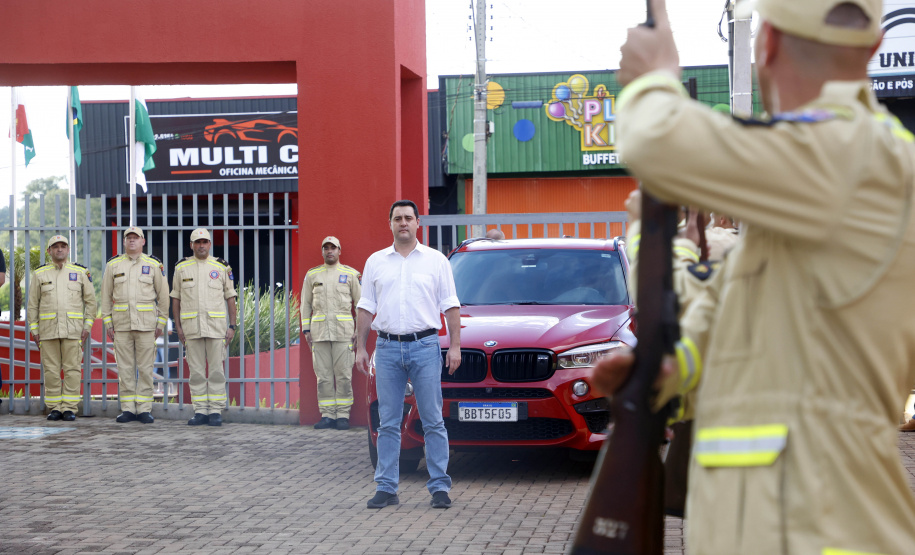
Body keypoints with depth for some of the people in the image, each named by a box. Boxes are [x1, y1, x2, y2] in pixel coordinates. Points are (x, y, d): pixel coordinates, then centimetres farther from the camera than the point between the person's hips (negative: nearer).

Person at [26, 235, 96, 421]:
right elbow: (32, 304, 9)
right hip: (48, 329, 1)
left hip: (73, 329, -1)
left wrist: (87, 326, 0)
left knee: (72, 369, -3)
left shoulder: (80, 272, 6)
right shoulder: (39, 274, 8)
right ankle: (54, 408, 7)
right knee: (51, 369, 1)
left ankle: (70, 408, 0)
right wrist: (34, 330, 3)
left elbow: (91, 301, 8)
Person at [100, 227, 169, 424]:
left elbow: (163, 295, 5)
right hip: (121, 324, 1)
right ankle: (128, 410, 6)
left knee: (145, 367, -2)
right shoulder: (113, 265, 6)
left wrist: (161, 323, 0)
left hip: (146, 324, -1)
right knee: (125, 367, 2)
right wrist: (107, 323, 3)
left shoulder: (154, 265, 3)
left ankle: (144, 410, 2)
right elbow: (106, 295, 8)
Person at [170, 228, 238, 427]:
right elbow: (175, 298, 10)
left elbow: (230, 297, 6)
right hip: (191, 326, 1)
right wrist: (178, 327, 3)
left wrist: (232, 326, -1)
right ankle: (200, 412, 7)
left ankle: (216, 412, 2)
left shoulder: (221, 267, 4)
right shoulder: (181, 267, 7)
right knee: (196, 370, 2)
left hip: (216, 326, -1)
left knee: (217, 369, -2)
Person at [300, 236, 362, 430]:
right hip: (319, 331, 2)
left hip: (343, 331, -2)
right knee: (323, 374, 1)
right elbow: (306, 304, 11)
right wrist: (306, 330, 3)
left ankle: (343, 415, 2)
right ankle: (327, 416, 5)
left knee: (343, 374, -4)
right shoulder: (312, 275, 9)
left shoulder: (351, 274, 4)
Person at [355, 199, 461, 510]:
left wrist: (455, 345, -5)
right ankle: (386, 488, 9)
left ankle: (439, 487, 4)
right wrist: (360, 347, 4)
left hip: (425, 347, -2)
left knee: (433, 421, -1)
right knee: (388, 423, 4)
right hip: (387, 347, 2)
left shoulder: (435, 260, 5)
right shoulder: (375, 262, 11)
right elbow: (366, 307, 11)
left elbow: (450, 306, 4)